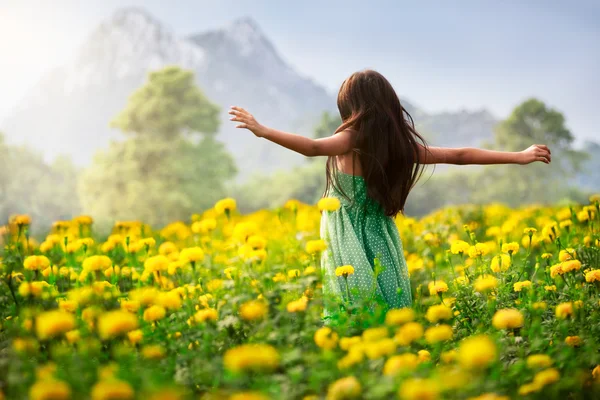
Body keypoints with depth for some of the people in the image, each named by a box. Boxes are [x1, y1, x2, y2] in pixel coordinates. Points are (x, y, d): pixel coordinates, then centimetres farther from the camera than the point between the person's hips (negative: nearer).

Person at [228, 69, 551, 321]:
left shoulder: (352, 140, -9)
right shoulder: (402, 144, 5)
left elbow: (312, 147, -28)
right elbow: (460, 156, 9)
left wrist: (263, 131, -30)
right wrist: (519, 156, 17)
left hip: (349, 245, -5)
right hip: (382, 242, 5)